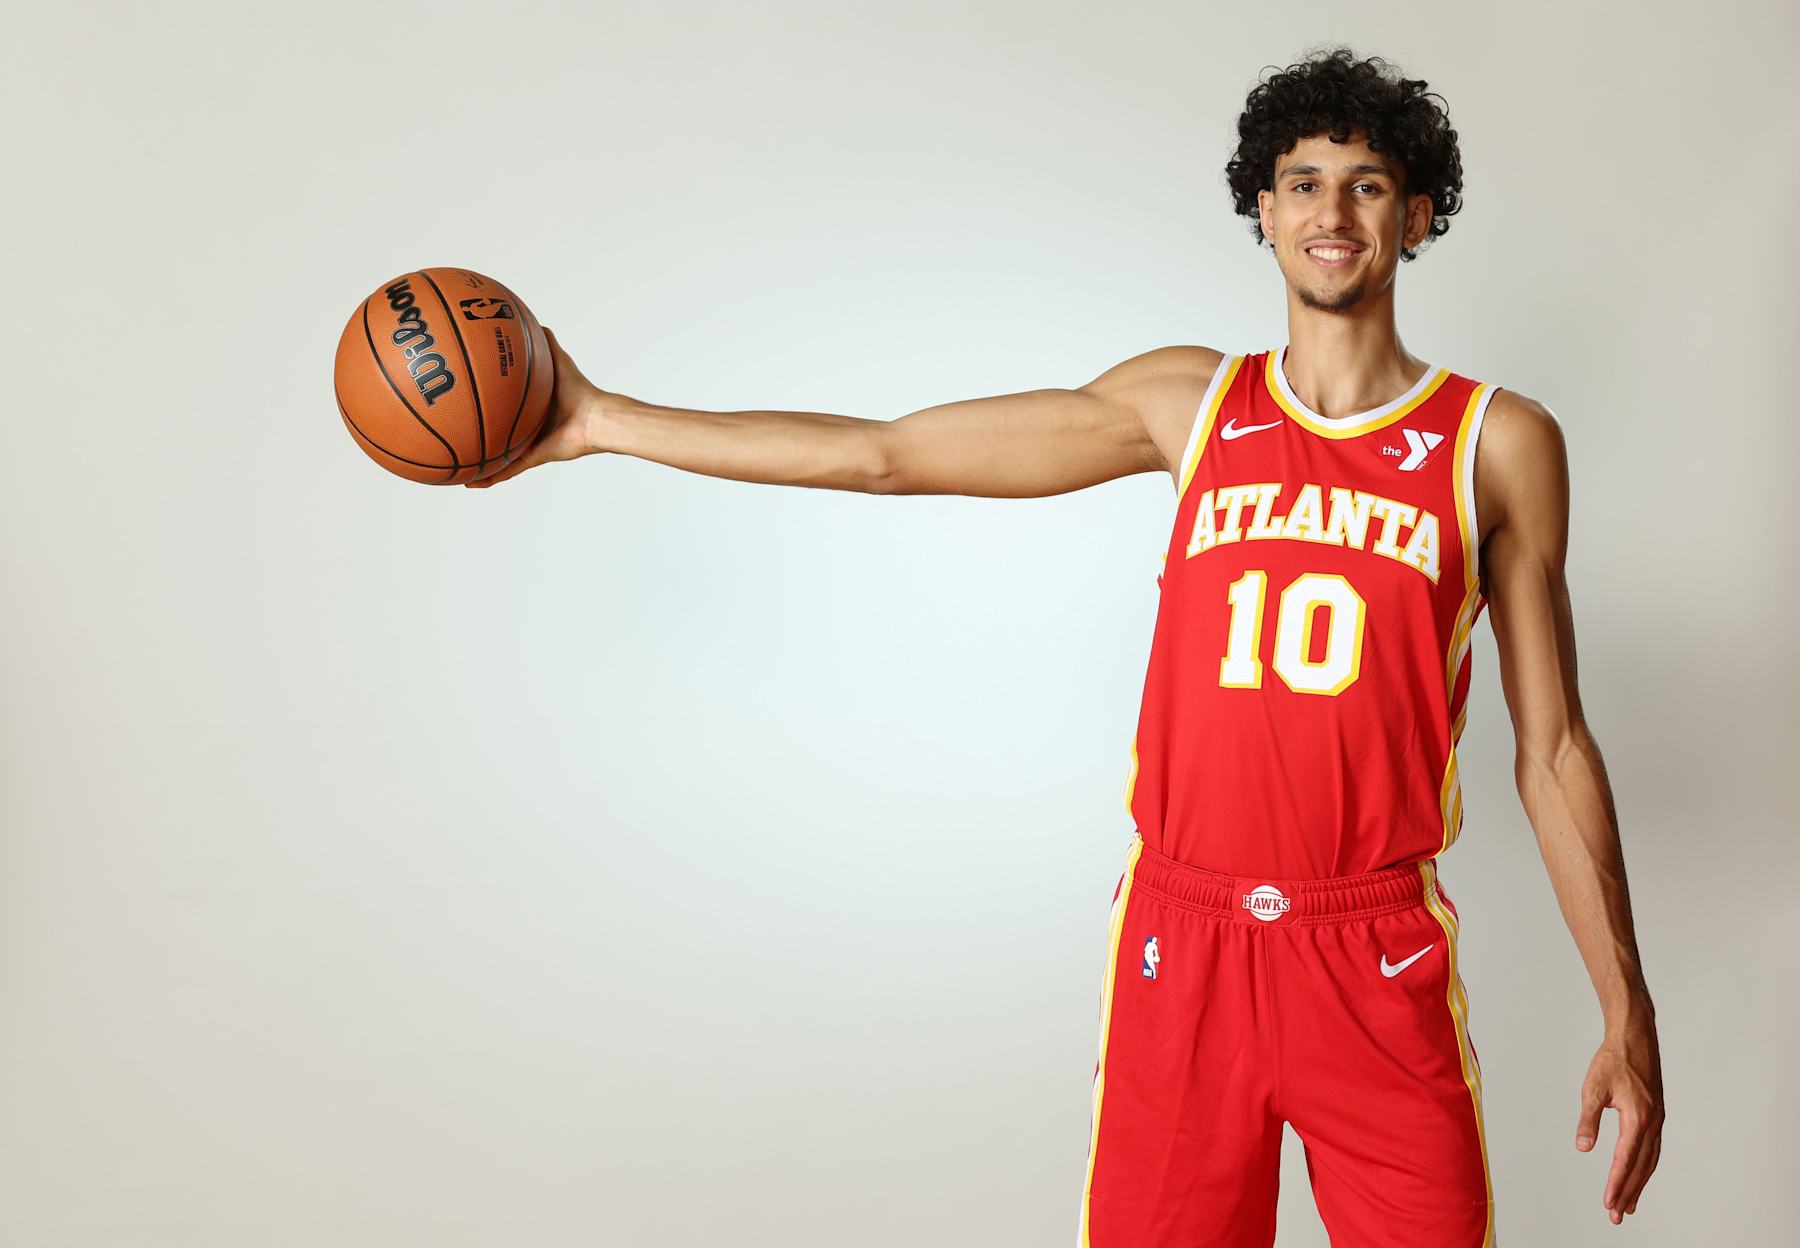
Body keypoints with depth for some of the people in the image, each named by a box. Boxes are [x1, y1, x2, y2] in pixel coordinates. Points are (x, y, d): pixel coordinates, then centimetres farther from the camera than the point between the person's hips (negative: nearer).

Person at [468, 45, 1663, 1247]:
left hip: (1379, 967, -1)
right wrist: (600, 421, 6)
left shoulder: (1498, 442, 3)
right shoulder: (1187, 403, 5)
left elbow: (1553, 749, 5)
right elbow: (886, 453, 6)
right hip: (1183, 941, 1)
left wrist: (1629, 1017, 2)